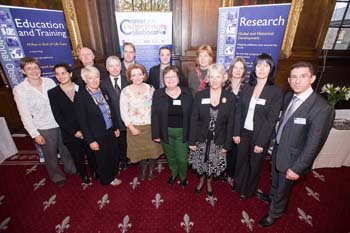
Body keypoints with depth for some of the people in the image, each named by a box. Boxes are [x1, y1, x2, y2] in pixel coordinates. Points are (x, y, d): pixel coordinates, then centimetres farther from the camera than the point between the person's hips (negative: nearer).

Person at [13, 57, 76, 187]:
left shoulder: (50, 82, -6)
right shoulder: (19, 90, -12)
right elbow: (25, 115, -9)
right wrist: (35, 134, -10)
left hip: (61, 123, 2)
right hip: (43, 129, -2)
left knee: (66, 148, 21)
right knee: (50, 155, 16)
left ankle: (70, 168, 46)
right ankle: (57, 176, 41)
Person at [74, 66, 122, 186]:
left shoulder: (103, 91, -1)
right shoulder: (80, 96, -16)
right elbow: (82, 121, -15)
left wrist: (116, 127, 9)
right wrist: (90, 140, -14)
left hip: (110, 131, 5)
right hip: (98, 135, -5)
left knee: (114, 154, 21)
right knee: (102, 158, 16)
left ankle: (113, 173, 49)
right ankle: (107, 179, 42)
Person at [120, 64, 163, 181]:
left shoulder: (150, 88, -3)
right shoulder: (125, 91, -8)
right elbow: (123, 112, -6)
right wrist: (131, 128, -10)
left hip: (151, 126, 1)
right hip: (135, 127, -1)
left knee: (153, 149, 12)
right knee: (139, 150, 13)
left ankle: (151, 169, 40)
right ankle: (143, 169, 42)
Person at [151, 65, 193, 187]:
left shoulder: (187, 93, -4)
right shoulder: (158, 93, -4)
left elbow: (191, 114, -2)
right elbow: (154, 115, -3)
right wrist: (156, 134, -6)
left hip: (182, 132, -1)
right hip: (166, 132, 1)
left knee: (182, 158, 7)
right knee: (170, 157, 19)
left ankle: (183, 176, 39)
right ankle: (174, 173, 48)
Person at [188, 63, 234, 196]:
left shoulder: (229, 98, -7)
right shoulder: (200, 95, -8)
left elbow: (230, 123, -4)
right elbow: (194, 120, -6)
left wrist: (227, 144, -3)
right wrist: (192, 141, -7)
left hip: (218, 141, 0)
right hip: (201, 139, 0)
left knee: (213, 165, 16)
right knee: (201, 164, 16)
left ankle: (209, 183, 48)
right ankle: (201, 180, 49)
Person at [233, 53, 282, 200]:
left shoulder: (276, 92, -12)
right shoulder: (247, 88, -1)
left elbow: (272, 120, -14)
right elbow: (239, 112, 1)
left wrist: (260, 142, -14)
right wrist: (236, 133, -2)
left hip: (260, 135, -3)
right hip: (244, 132, 3)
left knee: (254, 164, 17)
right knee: (241, 160, 18)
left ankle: (248, 190, 42)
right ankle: (238, 184, 44)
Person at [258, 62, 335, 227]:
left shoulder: (322, 108, -27)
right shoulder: (289, 97, -5)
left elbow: (313, 144, -23)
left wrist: (297, 168, -18)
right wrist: (275, 140, 12)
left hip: (292, 157, -6)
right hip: (278, 149, 6)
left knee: (283, 188, 19)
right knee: (275, 181, 30)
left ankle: (274, 213, 45)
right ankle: (272, 198, 59)